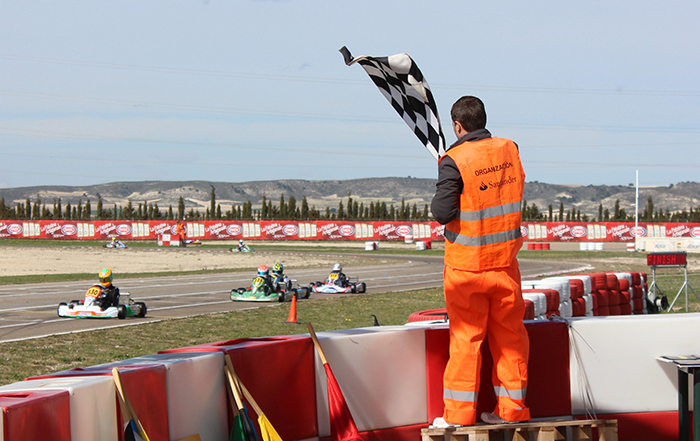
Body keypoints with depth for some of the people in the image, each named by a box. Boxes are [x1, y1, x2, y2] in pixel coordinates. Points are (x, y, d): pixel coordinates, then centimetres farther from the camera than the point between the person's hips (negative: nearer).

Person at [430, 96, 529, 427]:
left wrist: (438, 199, 1)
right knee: (509, 334, 11)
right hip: (505, 262, 4)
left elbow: (442, 213, -20)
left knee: (465, 337, 3)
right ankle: (512, 408, 17)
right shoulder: (510, 150, 1)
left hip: (466, 265, -4)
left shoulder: (454, 161, -16)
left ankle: (459, 412, 8)